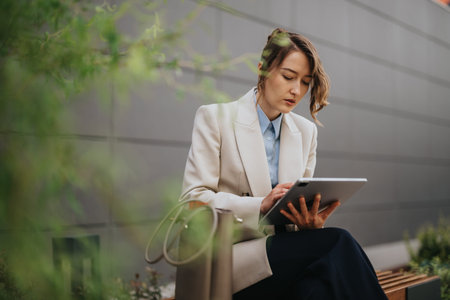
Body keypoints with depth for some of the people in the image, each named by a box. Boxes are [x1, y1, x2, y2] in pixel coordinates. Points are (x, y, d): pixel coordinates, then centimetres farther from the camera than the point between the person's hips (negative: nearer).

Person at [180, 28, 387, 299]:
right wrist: (261, 205, -21)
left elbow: (304, 203, 15)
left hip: (283, 251, 4)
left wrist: (311, 221, -12)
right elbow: (193, 198, -6)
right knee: (337, 243, -29)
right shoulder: (214, 118, 1)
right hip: (226, 257, -4)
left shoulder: (306, 132, 16)